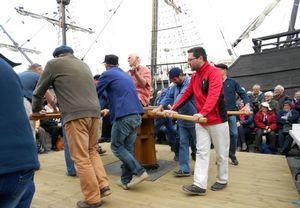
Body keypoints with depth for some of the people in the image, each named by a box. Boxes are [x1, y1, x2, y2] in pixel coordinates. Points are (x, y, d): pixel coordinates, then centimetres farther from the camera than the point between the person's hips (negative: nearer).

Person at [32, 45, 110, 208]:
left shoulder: (54, 63, 10)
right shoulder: (84, 65, 25)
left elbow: (39, 92, 16)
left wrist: (35, 110, 33)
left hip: (75, 115, -6)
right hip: (94, 112, 6)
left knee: (81, 158, 0)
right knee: (91, 151, 18)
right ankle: (103, 186, 13)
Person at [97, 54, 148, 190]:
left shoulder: (107, 74, 3)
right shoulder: (126, 75, 25)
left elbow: (96, 94, 6)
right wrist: (109, 109, 48)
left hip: (123, 116, -7)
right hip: (137, 116, 7)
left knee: (116, 146, 6)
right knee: (128, 147, 12)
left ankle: (139, 172, -1)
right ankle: (126, 180, 17)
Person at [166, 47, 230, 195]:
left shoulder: (214, 72, -14)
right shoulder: (194, 76, 10)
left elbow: (213, 95, -27)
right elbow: (187, 94, 12)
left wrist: (202, 112, -40)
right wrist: (173, 109, 2)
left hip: (217, 120, -6)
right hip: (201, 121, 7)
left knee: (221, 153, 10)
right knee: (201, 152, 2)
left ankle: (222, 180, 28)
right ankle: (199, 185, 5)